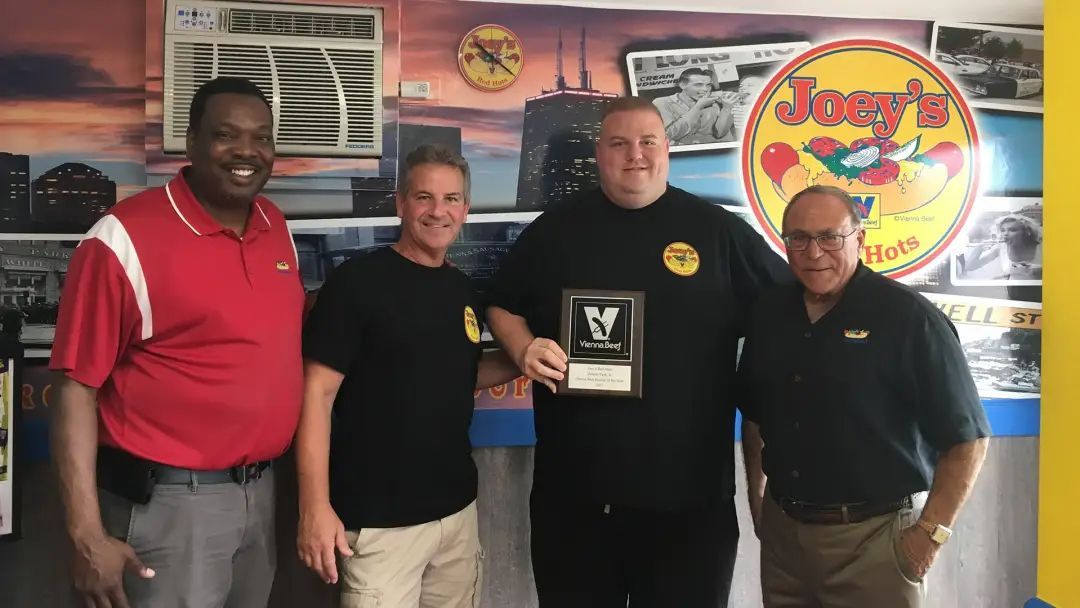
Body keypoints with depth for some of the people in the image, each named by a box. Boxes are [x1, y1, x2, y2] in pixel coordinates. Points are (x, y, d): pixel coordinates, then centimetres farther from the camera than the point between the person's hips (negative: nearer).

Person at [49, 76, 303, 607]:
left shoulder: (276, 226, 5)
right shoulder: (125, 238, -14)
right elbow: (77, 388, -13)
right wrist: (87, 536, -16)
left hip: (260, 490, 7)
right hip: (169, 501, -6)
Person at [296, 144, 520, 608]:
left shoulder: (463, 289, 8)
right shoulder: (357, 280, -12)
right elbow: (318, 393, -15)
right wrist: (315, 507, -20)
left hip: (457, 508, 7)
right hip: (379, 517, -6)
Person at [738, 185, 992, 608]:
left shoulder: (908, 317, -13)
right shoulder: (769, 314, 4)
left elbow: (967, 437, -11)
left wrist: (932, 531, -13)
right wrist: (757, 498, 13)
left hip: (873, 538, -5)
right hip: (781, 531, 5)